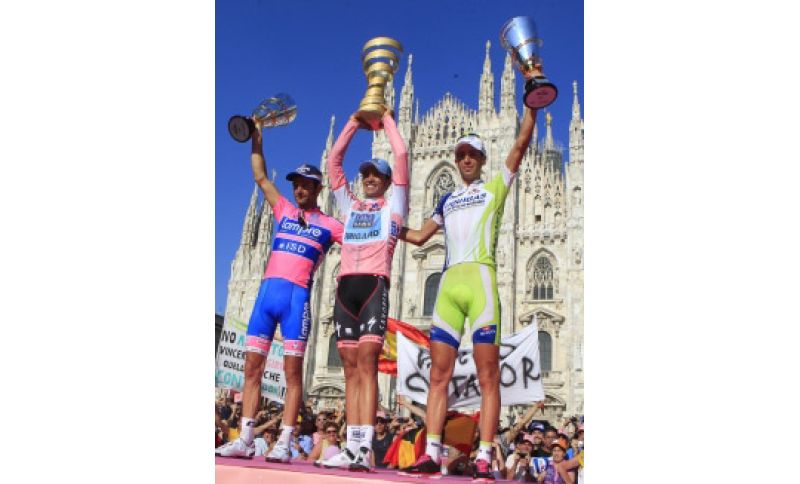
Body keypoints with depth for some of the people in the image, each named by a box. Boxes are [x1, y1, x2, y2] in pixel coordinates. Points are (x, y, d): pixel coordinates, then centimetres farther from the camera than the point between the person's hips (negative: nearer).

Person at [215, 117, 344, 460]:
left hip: (297, 296, -4)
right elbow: (260, 177, 23)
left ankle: (284, 443, -5)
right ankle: (245, 439, 5)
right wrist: (256, 140, 20)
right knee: (252, 366, 1)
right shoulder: (284, 212, 20)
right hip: (267, 292, 4)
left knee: (293, 371, -6)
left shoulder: (328, 225, 10)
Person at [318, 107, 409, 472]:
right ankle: (351, 447, -2)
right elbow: (334, 159, 26)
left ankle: (364, 448, -18)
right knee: (351, 368, -1)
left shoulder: (393, 204, 17)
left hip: (375, 285, -4)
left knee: (367, 363, -14)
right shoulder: (349, 204, 27)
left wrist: (386, 118, 21)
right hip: (346, 286, 4)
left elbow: (401, 155, 10)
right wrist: (355, 121, 28)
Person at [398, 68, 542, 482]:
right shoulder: (447, 200, 27)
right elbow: (418, 236, 31)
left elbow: (521, 144, 5)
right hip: (448, 283, 5)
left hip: (481, 279, -5)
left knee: (488, 375, -7)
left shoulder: (495, 187, 15)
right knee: (438, 373, 0)